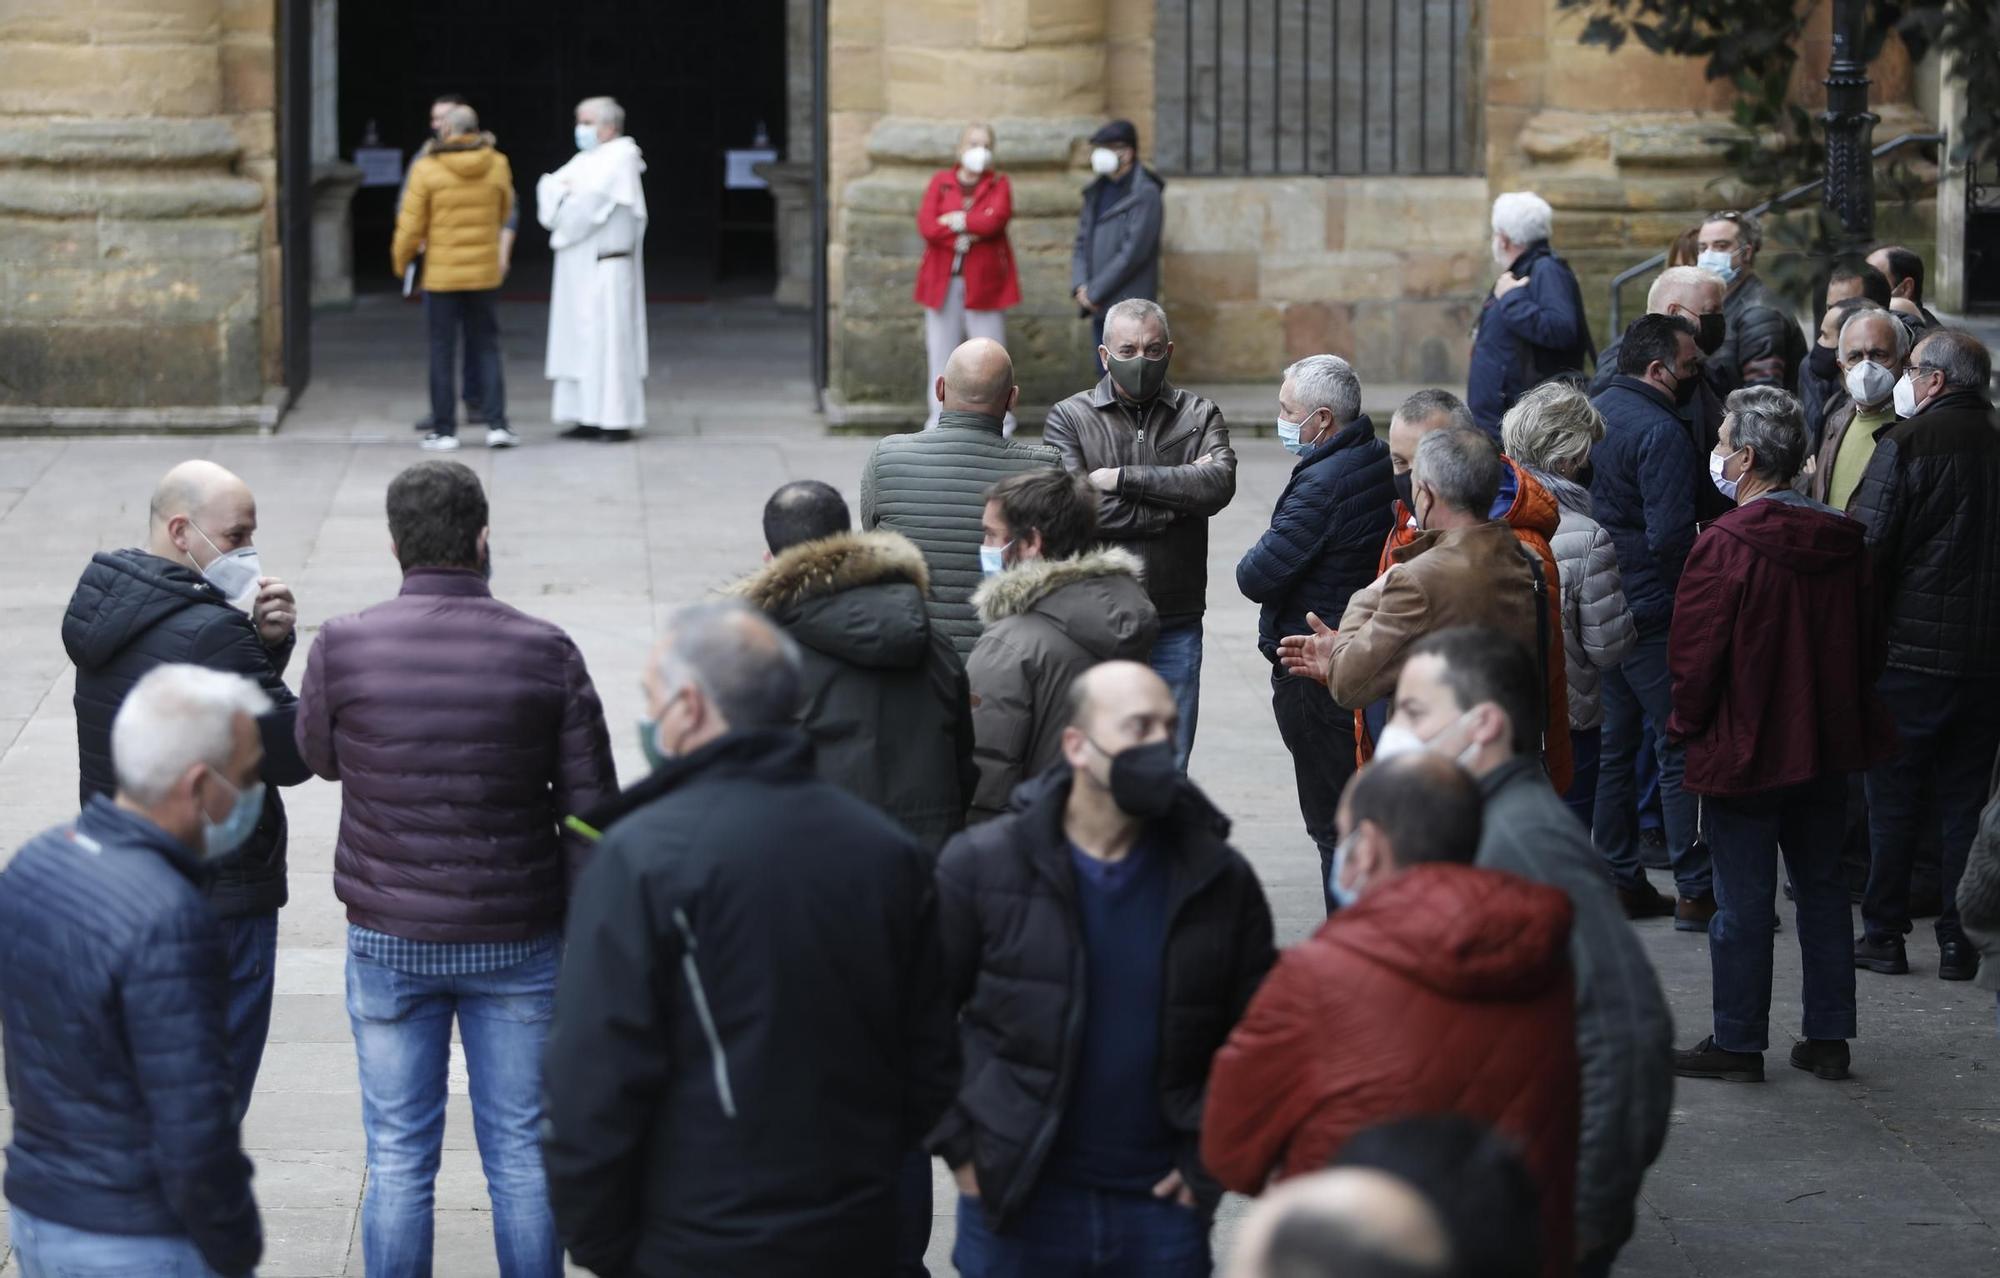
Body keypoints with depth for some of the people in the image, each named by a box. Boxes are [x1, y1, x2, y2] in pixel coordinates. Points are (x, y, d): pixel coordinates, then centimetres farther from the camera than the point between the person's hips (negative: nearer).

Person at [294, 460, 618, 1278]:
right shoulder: (546, 654, -9)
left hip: (388, 941, 0)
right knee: (522, 1155, 9)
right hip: (518, 940, 0)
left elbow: (318, 756, 11)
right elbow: (591, 812, -5)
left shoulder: (342, 648, -9)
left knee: (398, 1159, 8)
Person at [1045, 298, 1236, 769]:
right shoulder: (1069, 418, 2)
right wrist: (1178, 492, -10)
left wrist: (1124, 478, -13)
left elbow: (1219, 483, -13)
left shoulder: (1199, 416, 7)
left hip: (1174, 627, 2)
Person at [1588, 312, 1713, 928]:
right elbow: (1671, 537, -24)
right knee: (1681, 749, -3)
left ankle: (1618, 878, 20)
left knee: (1614, 743, 16)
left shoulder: (1594, 411, 9)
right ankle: (1696, 891, -2)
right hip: (1652, 612, -9)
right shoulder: (1660, 432, -19)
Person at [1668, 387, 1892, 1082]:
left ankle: (1738, 1042, 10)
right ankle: (1828, 1036, 19)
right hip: (1826, 744, 6)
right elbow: (1868, 642, 9)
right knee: (1821, 887, 16)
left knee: (1743, 900, 3)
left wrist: (1687, 723, 1)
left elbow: (1694, 655, -16)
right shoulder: (1842, 542, 0)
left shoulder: (1725, 545, -20)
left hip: (1743, 748, -6)